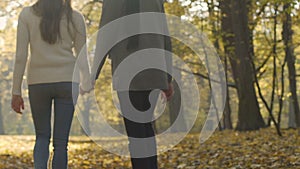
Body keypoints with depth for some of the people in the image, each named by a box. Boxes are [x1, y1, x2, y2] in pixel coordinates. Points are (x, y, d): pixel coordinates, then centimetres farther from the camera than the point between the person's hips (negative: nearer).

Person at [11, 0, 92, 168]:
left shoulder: (27, 14, 0)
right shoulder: (76, 17, 2)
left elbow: (21, 56, -3)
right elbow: (82, 58, 6)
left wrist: (16, 92, 1)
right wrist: (87, 85, 20)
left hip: (37, 81, 0)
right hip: (67, 81, 0)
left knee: (42, 137, 14)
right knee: (61, 141, 3)